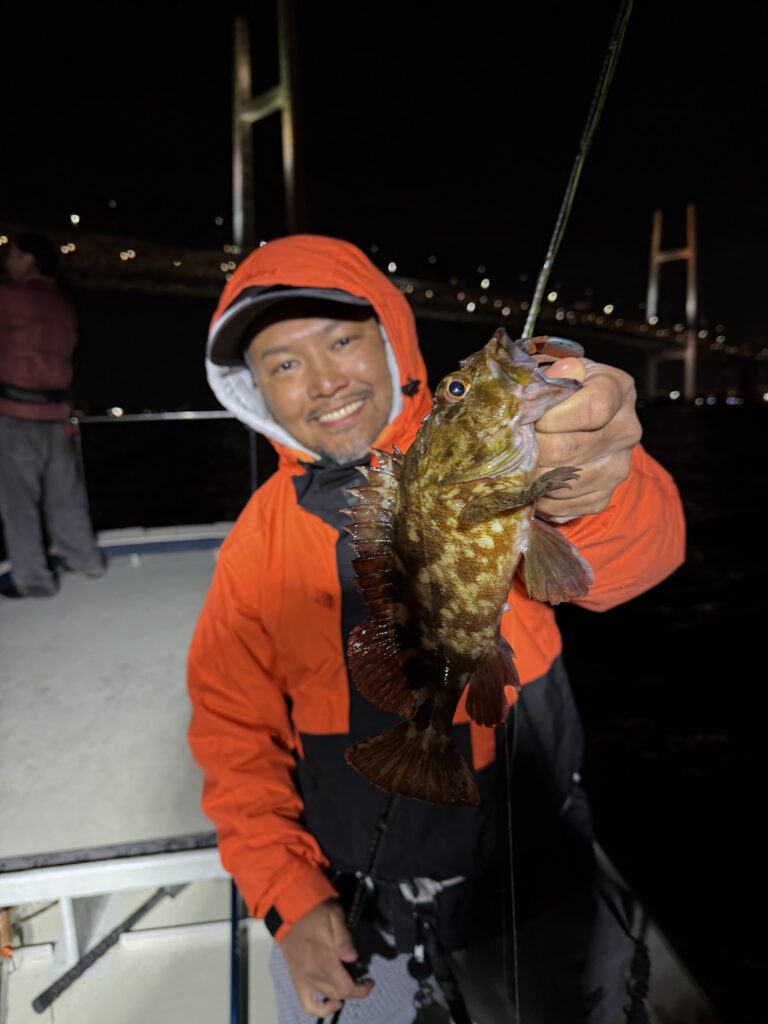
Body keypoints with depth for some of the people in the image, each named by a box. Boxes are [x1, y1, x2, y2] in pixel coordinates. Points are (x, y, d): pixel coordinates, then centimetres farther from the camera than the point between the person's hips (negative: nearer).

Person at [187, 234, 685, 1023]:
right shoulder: (258, 539, -9)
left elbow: (627, 563, -32)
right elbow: (235, 732, -2)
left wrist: (596, 497, -53)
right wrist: (286, 896, -9)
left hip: (529, 884, 0)